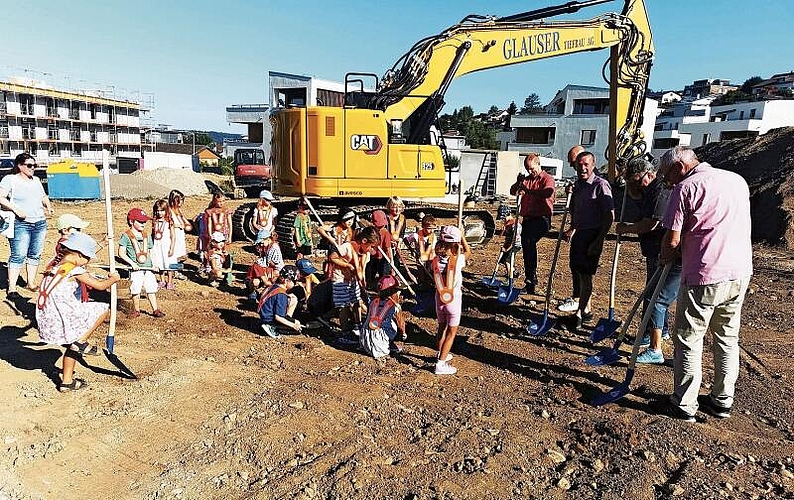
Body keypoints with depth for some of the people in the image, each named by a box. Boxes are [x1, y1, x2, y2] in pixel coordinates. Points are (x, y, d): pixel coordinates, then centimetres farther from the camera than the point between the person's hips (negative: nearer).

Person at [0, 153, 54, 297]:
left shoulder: (36, 180, 17)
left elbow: (43, 196, 27)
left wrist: (48, 206, 8)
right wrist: (16, 209, -20)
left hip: (40, 222, 6)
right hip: (20, 223, -6)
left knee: (35, 254, 9)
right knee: (18, 255, -9)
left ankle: (30, 283, 21)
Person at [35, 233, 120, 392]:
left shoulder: (55, 267, 13)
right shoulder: (75, 270, -11)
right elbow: (100, 285, -8)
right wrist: (113, 278, 10)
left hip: (47, 319, 9)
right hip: (64, 317, -9)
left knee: (72, 346, 25)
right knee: (104, 310, 0)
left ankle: (67, 381, 28)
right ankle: (80, 341, 0)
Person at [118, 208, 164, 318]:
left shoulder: (147, 235, 12)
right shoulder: (126, 236, -4)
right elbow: (121, 253, -8)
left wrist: (153, 264, 8)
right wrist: (132, 263, -16)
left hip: (148, 268, 4)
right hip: (136, 269, -4)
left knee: (151, 290, 6)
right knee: (136, 290, 3)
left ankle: (155, 309, 12)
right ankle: (136, 310, 19)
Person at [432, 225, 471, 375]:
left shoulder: (436, 261, -11)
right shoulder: (458, 260, -21)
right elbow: (468, 252, 0)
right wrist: (461, 236, 4)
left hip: (440, 298, 4)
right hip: (454, 299, -4)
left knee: (442, 327, 24)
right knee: (451, 332, 8)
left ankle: (441, 354, 42)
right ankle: (441, 364, 7)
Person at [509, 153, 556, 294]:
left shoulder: (548, 179, -1)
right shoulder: (527, 179, 19)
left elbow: (547, 192, -23)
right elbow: (513, 192, 12)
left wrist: (528, 191, -31)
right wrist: (518, 183, -7)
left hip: (542, 219, -7)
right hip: (527, 219, 7)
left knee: (528, 240, -30)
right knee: (526, 245, 8)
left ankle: (531, 276, -25)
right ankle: (530, 282, 18)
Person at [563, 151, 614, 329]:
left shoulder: (601, 185, -12)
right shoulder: (578, 185, 12)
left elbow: (609, 216, -16)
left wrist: (598, 241, -19)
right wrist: (572, 229, 13)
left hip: (592, 235, -8)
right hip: (579, 234, 8)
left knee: (585, 274, -4)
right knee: (580, 273, 14)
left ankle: (580, 313, 4)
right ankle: (587, 310, 27)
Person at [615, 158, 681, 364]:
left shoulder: (661, 192, -22)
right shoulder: (651, 190, 11)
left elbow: (649, 225, -24)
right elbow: (634, 195, 31)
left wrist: (626, 228, -8)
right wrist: (630, 179, 12)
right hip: (657, 254, 11)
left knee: (655, 299, -11)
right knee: (654, 294, 25)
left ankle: (655, 351, -6)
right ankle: (662, 330, 47)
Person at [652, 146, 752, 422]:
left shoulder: (686, 188, -9)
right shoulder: (738, 180, 13)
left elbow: (673, 239, -12)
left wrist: (665, 259, 9)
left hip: (704, 277, -7)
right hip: (740, 273, 7)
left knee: (688, 340, 4)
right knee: (728, 339, 18)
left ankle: (683, 404, 12)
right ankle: (722, 400, 29)